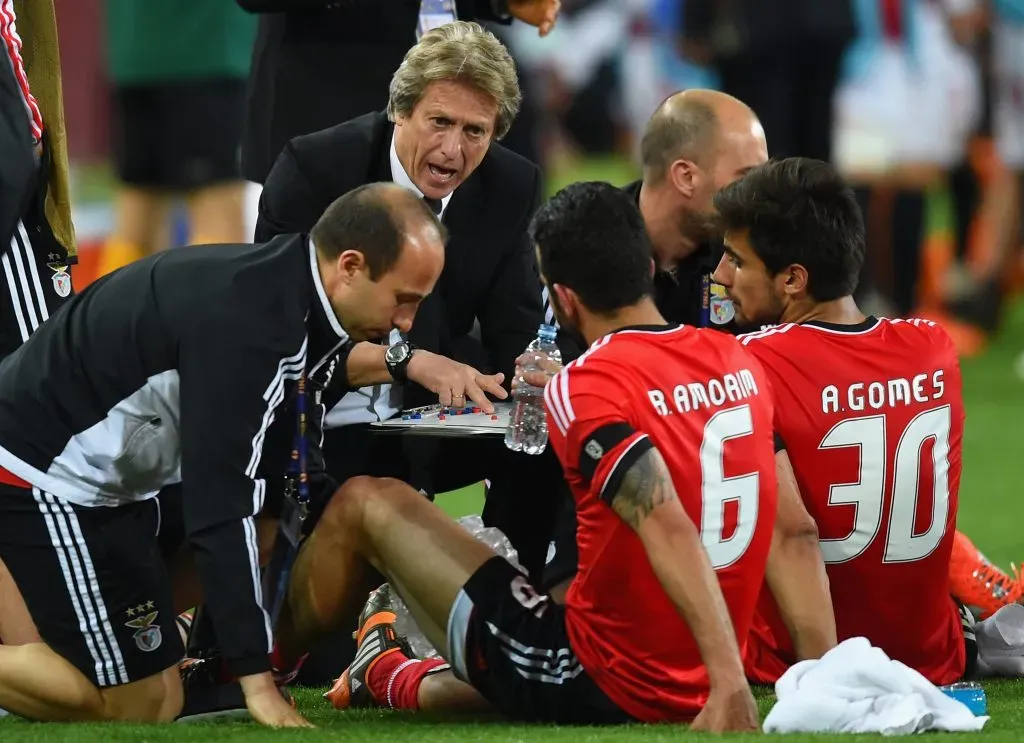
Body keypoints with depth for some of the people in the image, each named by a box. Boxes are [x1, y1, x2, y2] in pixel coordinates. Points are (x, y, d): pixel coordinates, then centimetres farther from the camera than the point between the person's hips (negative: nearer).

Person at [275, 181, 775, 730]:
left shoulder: (582, 390, -18)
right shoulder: (737, 360, 2)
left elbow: (668, 529, -30)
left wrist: (731, 684, -37)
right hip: (686, 695, 6)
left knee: (365, 504, 11)